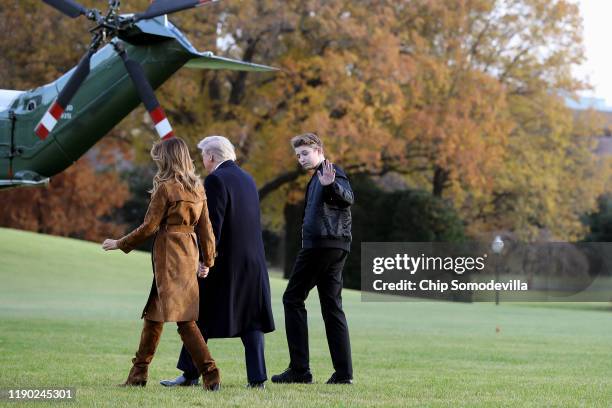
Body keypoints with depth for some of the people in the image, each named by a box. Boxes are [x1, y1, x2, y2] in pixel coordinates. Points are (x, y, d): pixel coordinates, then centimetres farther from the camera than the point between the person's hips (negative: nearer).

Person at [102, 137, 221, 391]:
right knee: (154, 313, 14)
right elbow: (205, 228, 11)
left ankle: (210, 374, -16)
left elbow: (149, 226, -10)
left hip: (168, 253, -8)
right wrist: (208, 260, 19)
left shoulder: (166, 188, -12)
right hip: (189, 253, 8)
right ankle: (139, 373, 19)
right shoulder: (197, 188, 9)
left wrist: (120, 244, 2)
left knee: (183, 318, -9)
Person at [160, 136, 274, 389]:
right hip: (253, 261, 7)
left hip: (225, 262, -7)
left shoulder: (216, 180, -11)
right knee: (250, 321, 7)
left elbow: (213, 223, -18)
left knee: (200, 319, 5)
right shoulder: (247, 179, 14)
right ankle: (257, 377, 1)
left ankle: (190, 374, 10)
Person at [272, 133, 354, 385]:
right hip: (336, 248, 10)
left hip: (322, 244, -10)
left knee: (293, 298, -4)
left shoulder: (331, 171, -5)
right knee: (332, 306, 8)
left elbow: (348, 197, -23)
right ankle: (343, 371, 4)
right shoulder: (316, 178, 24)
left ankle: (299, 369, -8)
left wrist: (331, 185, -40)